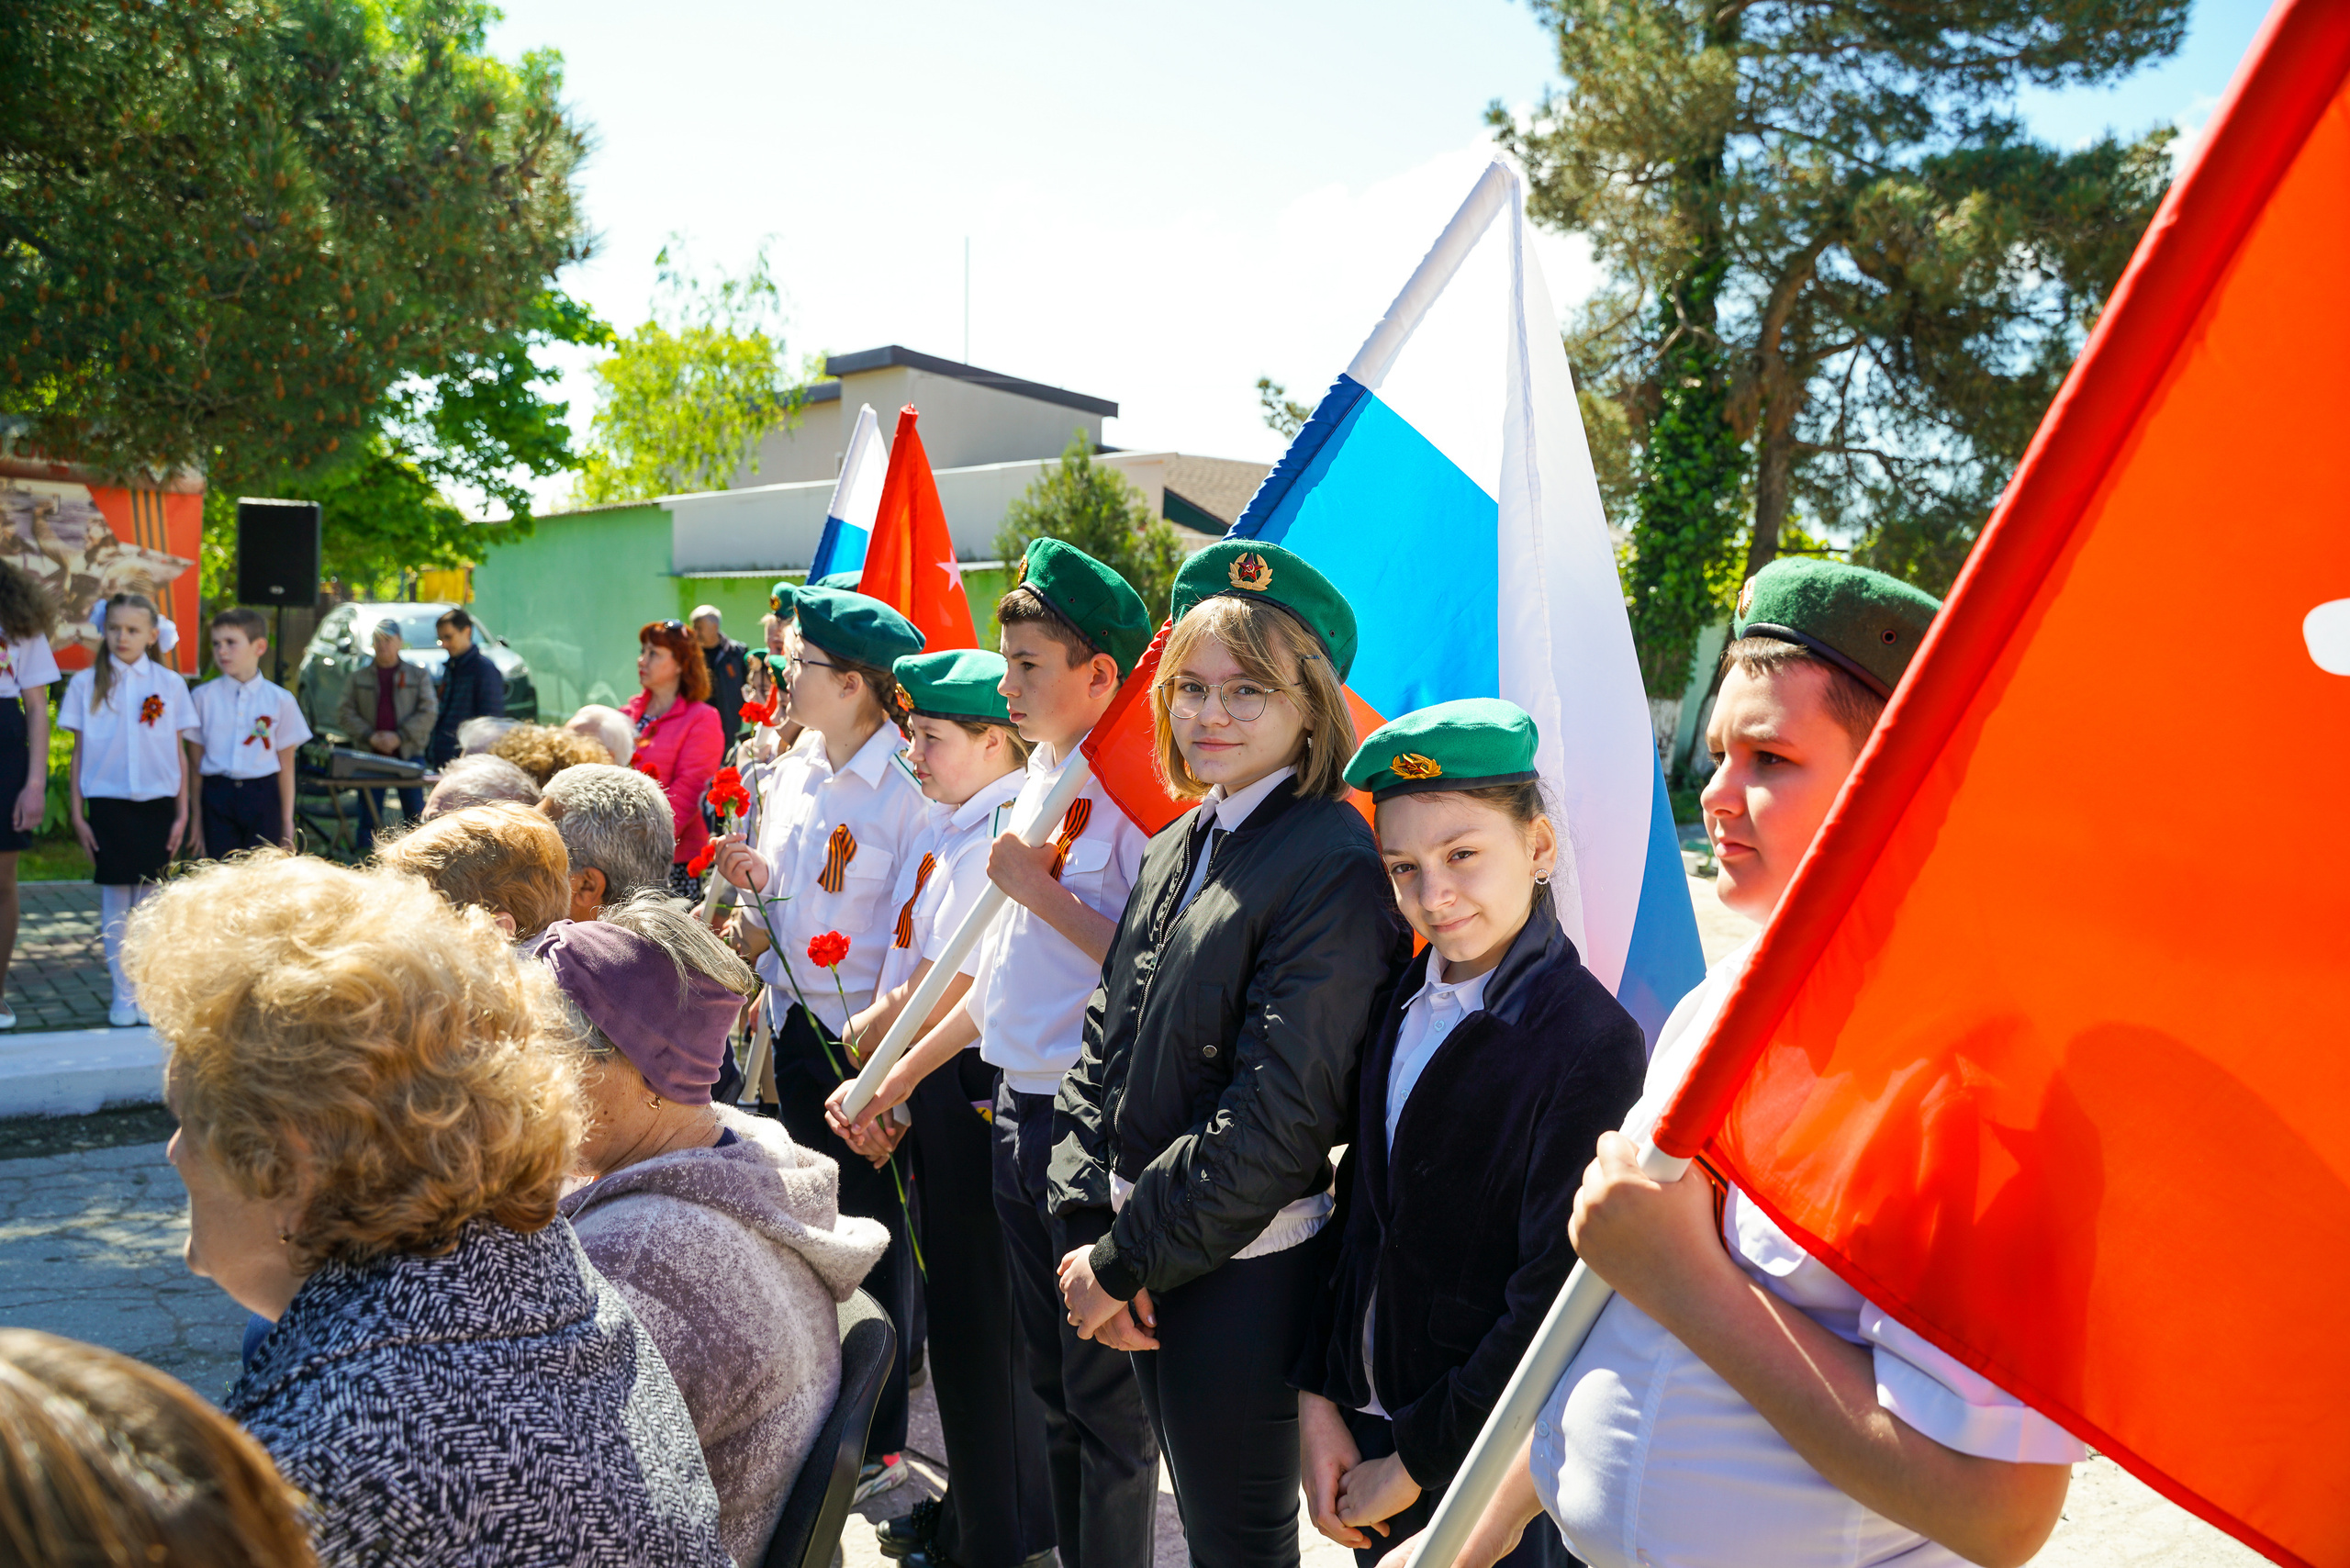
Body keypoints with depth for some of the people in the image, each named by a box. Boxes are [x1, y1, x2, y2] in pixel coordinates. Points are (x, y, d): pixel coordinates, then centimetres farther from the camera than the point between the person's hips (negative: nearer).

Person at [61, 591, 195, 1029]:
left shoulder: (169, 683, 3)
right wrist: (77, 814, 2)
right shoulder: (86, 682, 3)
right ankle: (122, 995, 11)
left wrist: (181, 813, 4)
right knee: (114, 901, 1)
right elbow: (79, 752, 5)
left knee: (149, 899, 4)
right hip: (108, 803, 0)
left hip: (156, 803, 0)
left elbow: (179, 752, 6)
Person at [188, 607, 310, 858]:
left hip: (262, 799, 0)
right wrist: (197, 818, 5)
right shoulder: (202, 697, 4)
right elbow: (196, 762, 5)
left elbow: (286, 766, 4)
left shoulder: (280, 700, 2)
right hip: (217, 797, 1)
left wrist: (287, 820, 4)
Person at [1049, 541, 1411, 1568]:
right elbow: (1106, 1041, 7)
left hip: (1245, 1277, -7)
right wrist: (1088, 1231, -3)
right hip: (1147, 1270, 7)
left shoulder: (1334, 869, -19)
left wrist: (1121, 1261, -15)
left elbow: (1279, 1119, -22)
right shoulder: (1182, 844, 7)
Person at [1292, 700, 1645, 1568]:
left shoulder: (1593, 1045, -20)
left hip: (1495, 1467, -5)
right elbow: (1363, 1207, 5)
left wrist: (1417, 1464, -14)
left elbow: (1555, 1299, -20)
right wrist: (1318, 1399, -1)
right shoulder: (1405, 1002, 0)